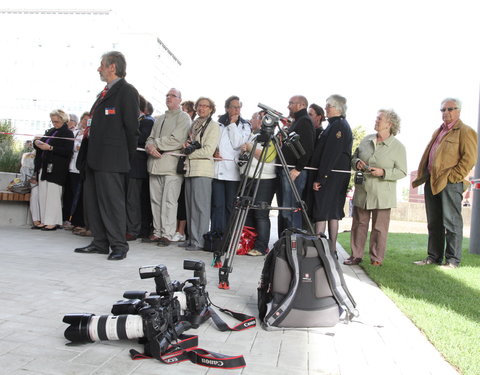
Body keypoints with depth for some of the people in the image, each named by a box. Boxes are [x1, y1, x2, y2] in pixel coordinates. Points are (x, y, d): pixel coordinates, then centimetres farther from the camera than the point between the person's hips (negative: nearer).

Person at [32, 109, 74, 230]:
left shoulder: (68, 133, -2)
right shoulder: (50, 131, 21)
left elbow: (67, 151, -13)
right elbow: (42, 142, 26)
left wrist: (50, 148, -18)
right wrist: (37, 142, 3)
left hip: (56, 169, -7)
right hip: (44, 167, 7)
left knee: (52, 194, -8)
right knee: (42, 195, 6)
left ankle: (53, 222, -3)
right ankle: (43, 221, 10)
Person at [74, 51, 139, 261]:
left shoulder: (127, 91, -8)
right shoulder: (104, 93, 21)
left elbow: (131, 127, -11)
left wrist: (127, 157, -8)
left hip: (111, 160, -10)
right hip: (94, 157, 10)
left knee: (112, 202, -5)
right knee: (93, 202, 12)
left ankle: (118, 245, 5)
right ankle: (100, 243, 21)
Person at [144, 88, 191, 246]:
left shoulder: (183, 117, 2)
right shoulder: (159, 119, 25)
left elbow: (176, 140, -10)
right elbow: (150, 138, 19)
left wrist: (155, 143, -5)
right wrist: (150, 147, -5)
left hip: (172, 163, -7)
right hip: (155, 163, 7)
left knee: (169, 201, -9)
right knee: (155, 200, 7)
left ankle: (167, 234, -5)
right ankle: (157, 232, 13)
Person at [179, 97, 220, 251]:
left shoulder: (213, 126, -1)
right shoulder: (194, 124, 20)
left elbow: (208, 150, -9)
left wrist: (189, 153, -3)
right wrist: (186, 144, 5)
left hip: (203, 170, -7)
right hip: (190, 168, 7)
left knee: (200, 205, -8)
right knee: (190, 205, 7)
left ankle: (199, 241, -4)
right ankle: (191, 238, 14)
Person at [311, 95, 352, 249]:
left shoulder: (337, 125, -12)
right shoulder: (342, 125, 20)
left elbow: (330, 154, -20)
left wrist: (320, 178, -21)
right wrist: (320, 176, 19)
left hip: (330, 176, -10)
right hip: (339, 178, 10)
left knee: (321, 213, -9)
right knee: (333, 213, 11)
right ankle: (332, 250, 17)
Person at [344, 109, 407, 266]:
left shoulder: (398, 147, -4)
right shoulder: (366, 140, 10)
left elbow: (402, 172, -5)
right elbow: (354, 157, 20)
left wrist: (383, 172, -18)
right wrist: (357, 163, -4)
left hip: (382, 195, -4)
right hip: (362, 191, 4)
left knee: (379, 228, 2)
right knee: (359, 224, 8)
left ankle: (376, 258, 14)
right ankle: (356, 255, 17)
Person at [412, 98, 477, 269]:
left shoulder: (465, 131, -2)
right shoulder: (438, 132, 23)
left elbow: (469, 158, -11)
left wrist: (453, 176, -15)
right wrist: (423, 176, 13)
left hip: (450, 183, -8)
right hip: (432, 182, 8)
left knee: (451, 222, -3)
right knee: (434, 223, 11)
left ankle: (452, 260, 4)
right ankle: (434, 257, 19)